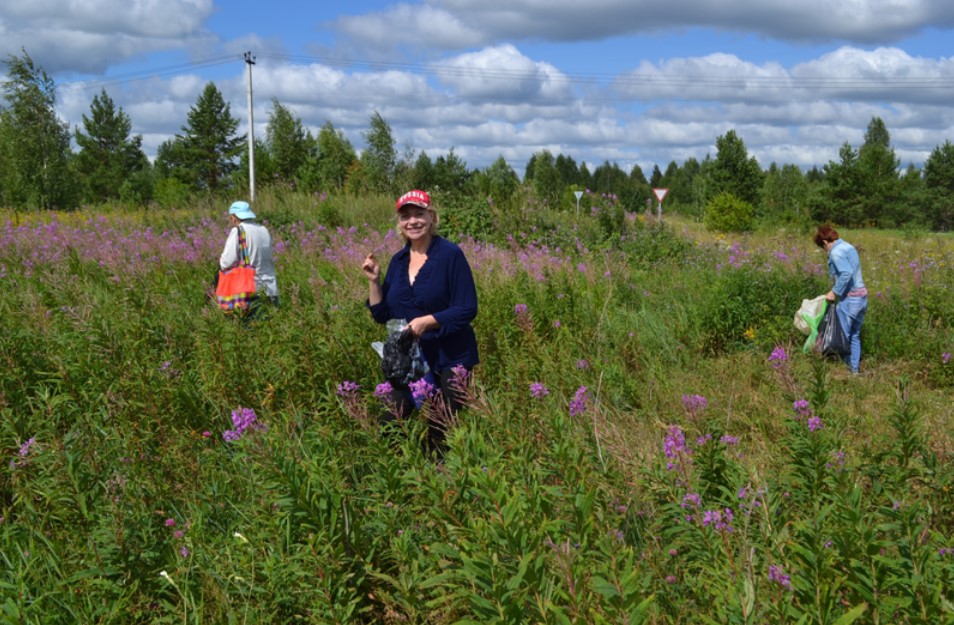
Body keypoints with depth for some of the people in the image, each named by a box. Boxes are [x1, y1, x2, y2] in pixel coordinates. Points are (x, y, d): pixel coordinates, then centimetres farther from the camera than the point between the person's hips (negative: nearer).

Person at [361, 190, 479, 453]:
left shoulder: (450, 255, -11)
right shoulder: (398, 261, 7)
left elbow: (467, 309, -14)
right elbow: (382, 315, 9)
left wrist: (427, 321, -24)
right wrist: (374, 281, -4)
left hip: (449, 360, -5)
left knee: (441, 431, 2)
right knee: (389, 423, 5)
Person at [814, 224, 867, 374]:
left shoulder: (836, 252, -13)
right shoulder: (848, 246, 14)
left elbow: (846, 273, -25)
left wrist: (835, 292, -16)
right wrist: (837, 291, 13)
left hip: (849, 299, -9)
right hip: (862, 296, 9)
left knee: (843, 336, 1)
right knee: (855, 336, 15)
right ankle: (855, 369, 19)